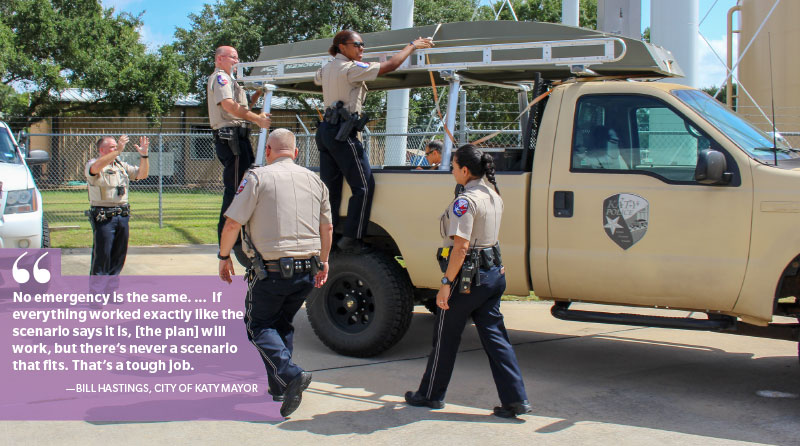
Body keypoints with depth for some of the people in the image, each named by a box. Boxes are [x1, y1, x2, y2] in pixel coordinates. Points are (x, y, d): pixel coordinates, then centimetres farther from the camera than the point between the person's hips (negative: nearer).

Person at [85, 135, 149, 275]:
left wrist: (144, 155, -3)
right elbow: (96, 167, -27)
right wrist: (118, 151, -31)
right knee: (102, 254, -5)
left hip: (122, 215, 6)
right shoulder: (93, 163, -2)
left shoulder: (122, 165, 17)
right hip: (103, 217, -6)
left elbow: (142, 174, 12)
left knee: (119, 254, 10)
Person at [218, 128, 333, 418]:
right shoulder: (314, 180, 10)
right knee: (282, 323, 22)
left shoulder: (258, 177, -6)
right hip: (306, 271, 5)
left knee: (258, 324, 10)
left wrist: (224, 257, 5)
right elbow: (327, 228, 16)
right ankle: (279, 389, 20)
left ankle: (290, 374, -13)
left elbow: (232, 223, -9)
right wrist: (323, 262, 28)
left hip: (272, 272, -5)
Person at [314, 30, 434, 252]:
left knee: (330, 186, 9)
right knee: (364, 186, -4)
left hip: (326, 130, 9)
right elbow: (391, 65, -14)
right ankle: (350, 238, -6)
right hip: (343, 132, -9)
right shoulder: (351, 69, -11)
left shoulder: (327, 69, 14)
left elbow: (317, 79, 39)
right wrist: (412, 45, -2)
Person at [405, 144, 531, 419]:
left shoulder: (465, 201, -18)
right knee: (494, 335, 9)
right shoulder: (493, 196, 9)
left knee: (446, 337, 7)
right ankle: (516, 399, 5)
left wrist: (446, 283, -21)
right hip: (494, 272, 8)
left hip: (468, 275, -8)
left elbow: (461, 247, -23)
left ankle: (431, 394, 22)